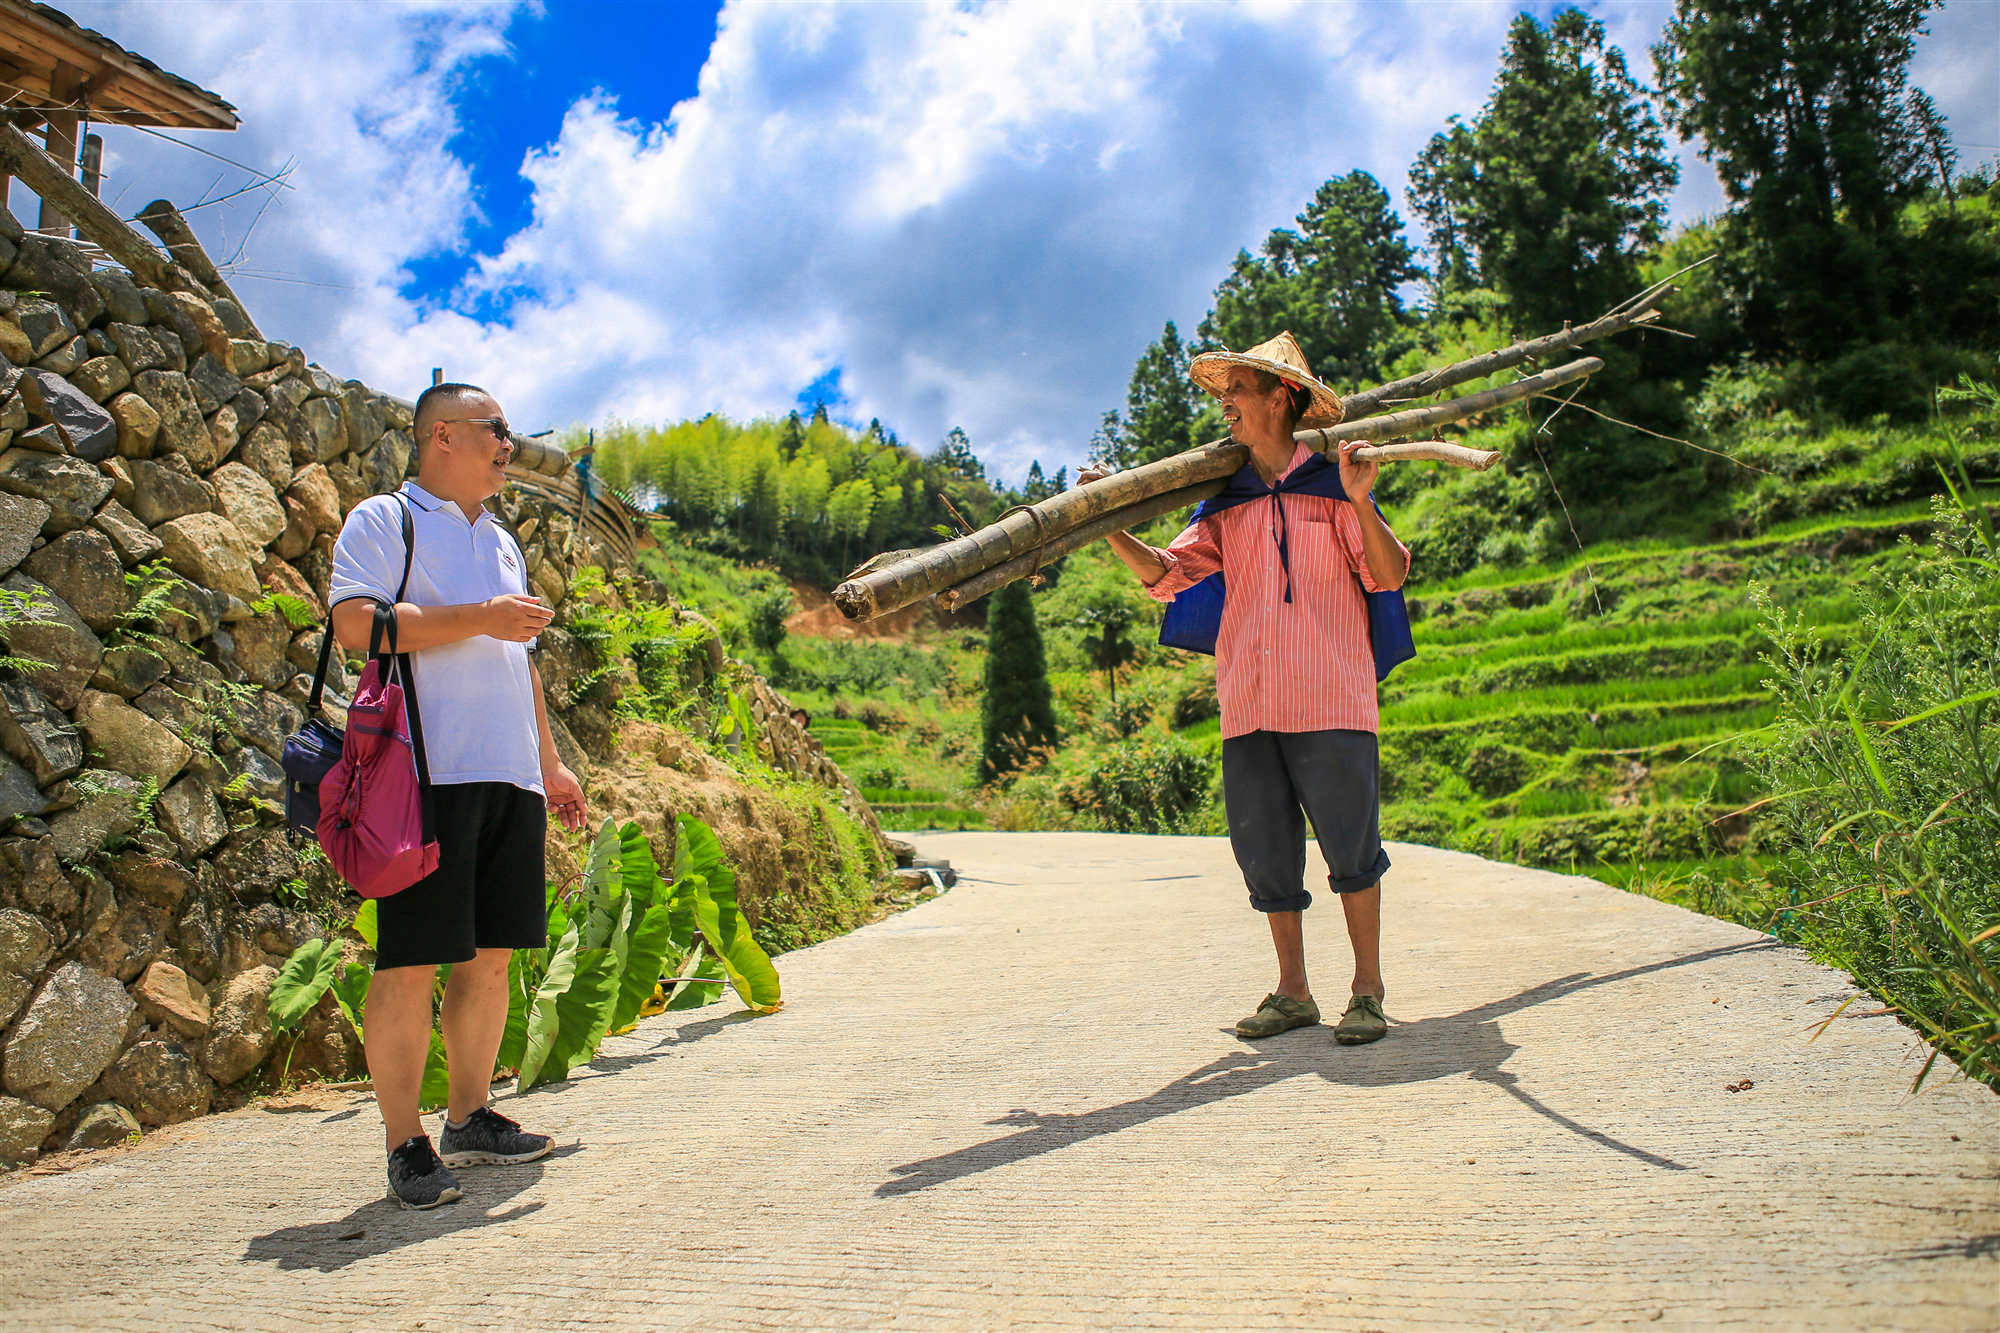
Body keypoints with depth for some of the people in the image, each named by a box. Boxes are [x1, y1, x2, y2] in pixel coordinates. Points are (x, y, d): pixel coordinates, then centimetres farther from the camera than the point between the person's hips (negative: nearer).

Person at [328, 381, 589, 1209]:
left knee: (492, 953, 9)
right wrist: (480, 617, -15)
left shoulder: (501, 541, 24)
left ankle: (469, 1121, 20)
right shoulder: (383, 520, 2)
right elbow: (353, 624, -14)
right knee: (411, 962, -5)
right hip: (428, 775, -7)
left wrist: (549, 762, 26)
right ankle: (406, 1145, 4)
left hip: (509, 777, 7)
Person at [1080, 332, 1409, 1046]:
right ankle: (1293, 992, 18)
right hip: (1248, 707, 4)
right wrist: (1112, 526, 1)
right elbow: (1168, 572, 12)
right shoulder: (1225, 503, 16)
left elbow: (1389, 576, -1)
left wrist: (1361, 503, -15)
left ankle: (1368, 989, 11)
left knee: (1350, 846, -1)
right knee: (1266, 853, 7)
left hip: (1329, 702, -4)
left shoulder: (1331, 487, 4)